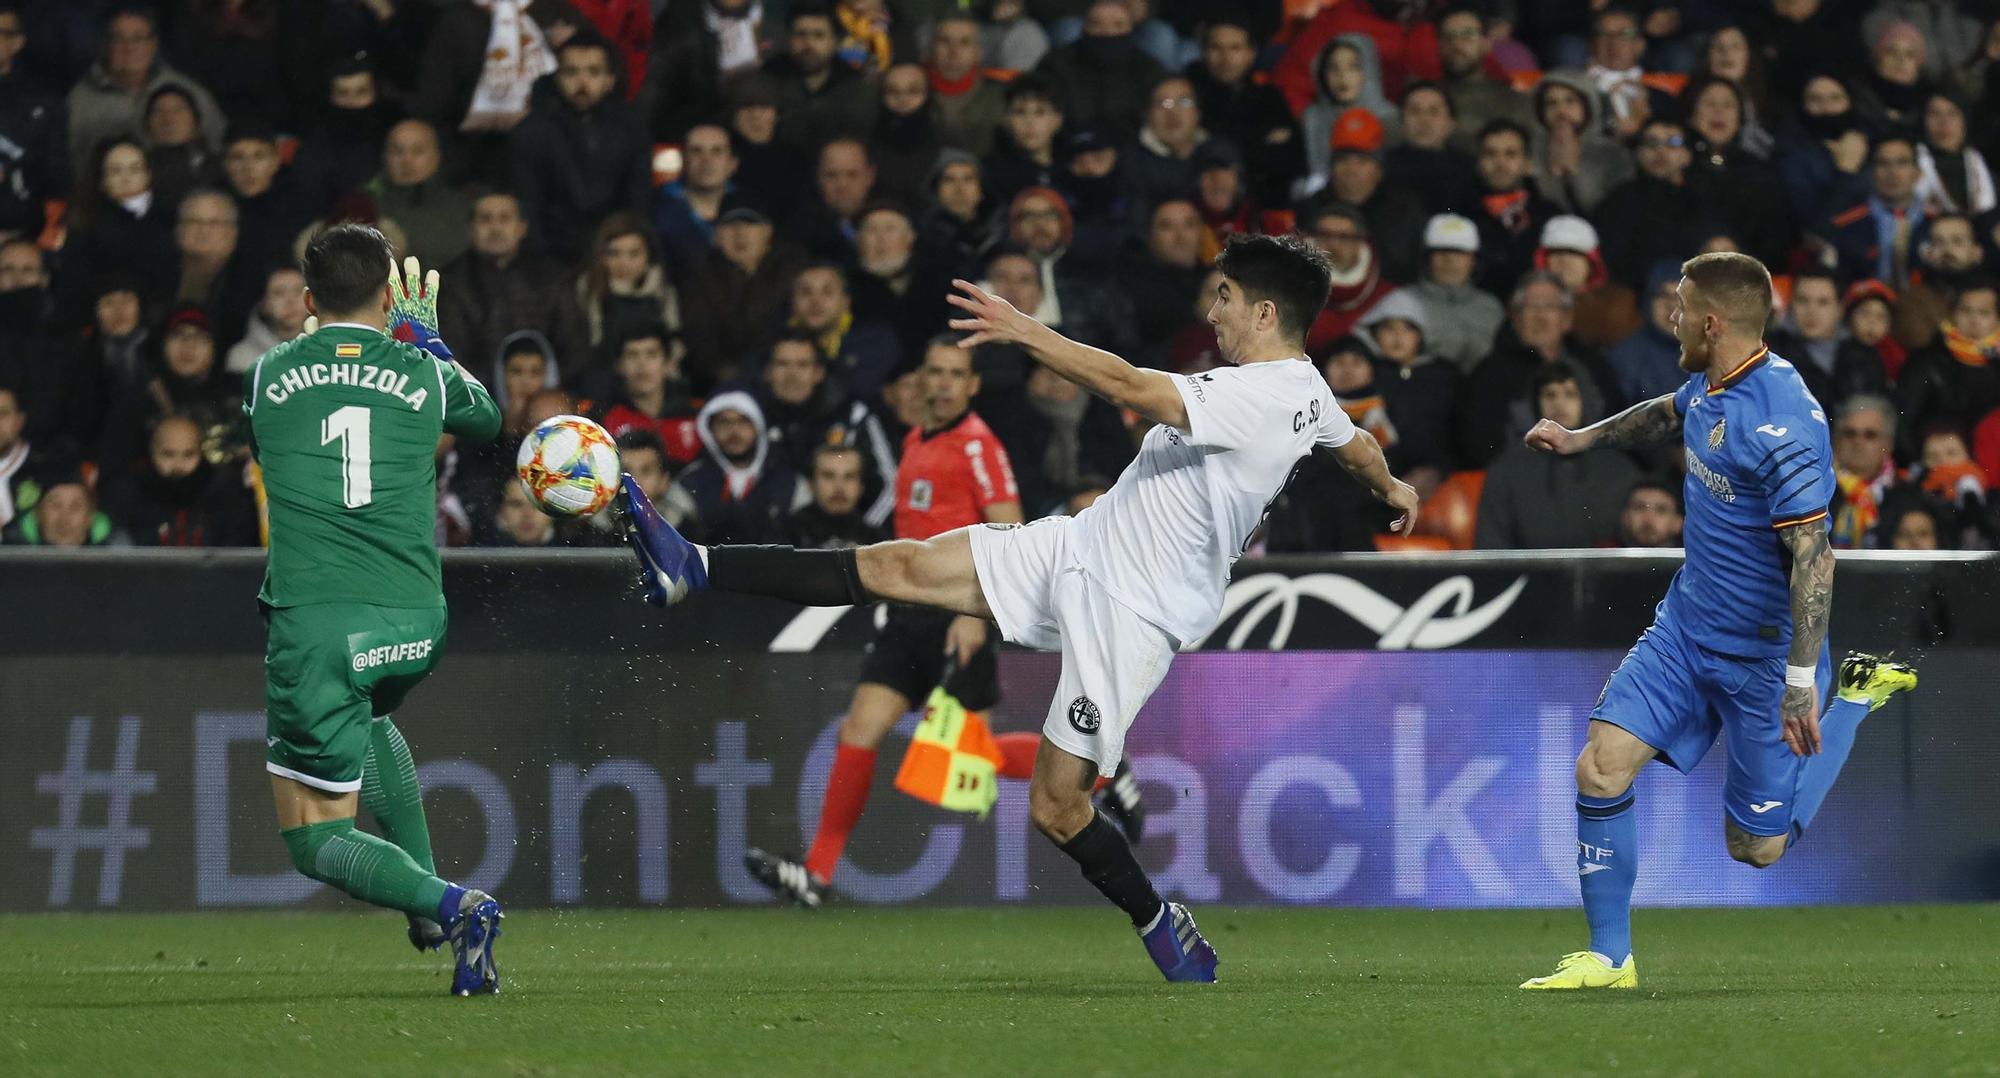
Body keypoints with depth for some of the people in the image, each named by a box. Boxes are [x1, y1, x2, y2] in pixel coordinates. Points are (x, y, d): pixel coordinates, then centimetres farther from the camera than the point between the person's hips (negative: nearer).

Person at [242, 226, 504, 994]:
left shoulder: (269, 375, 4)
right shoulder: (424, 376, 5)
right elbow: (486, 418, 29)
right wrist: (425, 336, 43)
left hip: (313, 621, -3)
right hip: (414, 625, 3)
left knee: (316, 841, 4)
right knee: (365, 717, 38)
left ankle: (443, 903, -21)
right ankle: (427, 887, 29)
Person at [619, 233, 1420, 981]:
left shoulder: (1259, 396, -22)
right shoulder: (1309, 393, 9)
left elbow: (1129, 388, -35)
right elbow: (1360, 448, 32)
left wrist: (1024, 331, -34)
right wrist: (1390, 488, 54)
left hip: (1133, 611, -9)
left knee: (1055, 807, -9)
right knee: (902, 568, -5)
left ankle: (1161, 926, 16)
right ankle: (692, 570, -11)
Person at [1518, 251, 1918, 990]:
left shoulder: (1779, 421, -27)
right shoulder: (1710, 387, 0)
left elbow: (1813, 554, -29)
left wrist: (1800, 684, -30)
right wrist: (1580, 439, 33)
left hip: (1763, 649, -7)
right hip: (1687, 624, 8)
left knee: (1756, 846, 5)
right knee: (1602, 764, -9)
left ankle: (1859, 696, 23)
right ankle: (1609, 958, 3)